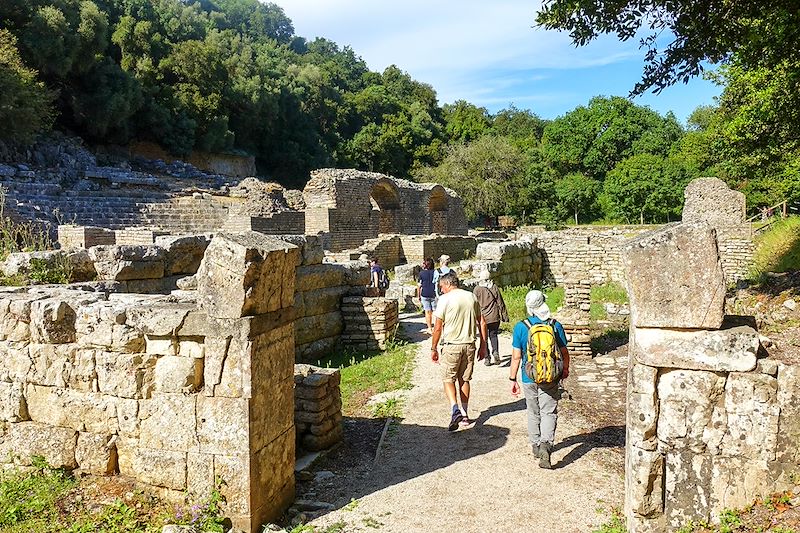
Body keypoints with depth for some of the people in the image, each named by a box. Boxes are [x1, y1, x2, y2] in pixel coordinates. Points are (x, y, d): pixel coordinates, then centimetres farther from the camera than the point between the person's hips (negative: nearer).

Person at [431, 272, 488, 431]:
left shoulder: (444, 299, -9)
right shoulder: (472, 297, 6)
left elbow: (438, 328, -9)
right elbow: (482, 323, 8)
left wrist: (434, 349, 1)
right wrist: (483, 346, 15)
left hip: (451, 346, -4)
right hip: (469, 345, 5)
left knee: (448, 379, 7)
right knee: (464, 379, 16)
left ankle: (455, 410, -15)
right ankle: (465, 415, 20)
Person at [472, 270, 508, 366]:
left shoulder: (477, 289, -5)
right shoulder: (494, 288, 0)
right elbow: (500, 303, 2)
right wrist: (504, 315, 9)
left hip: (482, 318, -2)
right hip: (495, 317, 2)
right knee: (493, 335, 15)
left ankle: (487, 358, 7)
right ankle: (495, 352, -6)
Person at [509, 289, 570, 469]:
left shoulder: (520, 327, -9)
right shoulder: (555, 326, -6)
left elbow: (516, 356, -7)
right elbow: (564, 353, 2)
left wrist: (513, 379, 2)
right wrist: (565, 370, 21)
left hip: (529, 378, 1)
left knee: (533, 413, 17)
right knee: (549, 412, 4)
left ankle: (536, 445, 29)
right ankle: (546, 443, -17)